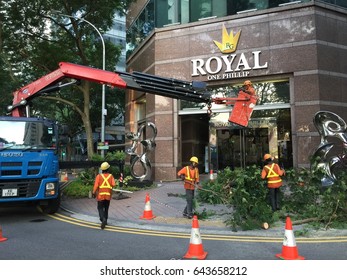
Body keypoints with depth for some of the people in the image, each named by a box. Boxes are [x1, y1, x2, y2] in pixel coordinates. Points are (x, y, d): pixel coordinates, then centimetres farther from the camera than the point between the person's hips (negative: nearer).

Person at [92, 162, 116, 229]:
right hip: (108, 195, 2)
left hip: (100, 195, -2)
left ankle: (103, 219, -18)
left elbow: (96, 185, -10)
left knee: (100, 208, 5)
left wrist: (94, 193, 0)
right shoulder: (111, 176, 0)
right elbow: (113, 184, -11)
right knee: (106, 208, 19)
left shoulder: (99, 176, -5)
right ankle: (105, 220, 28)